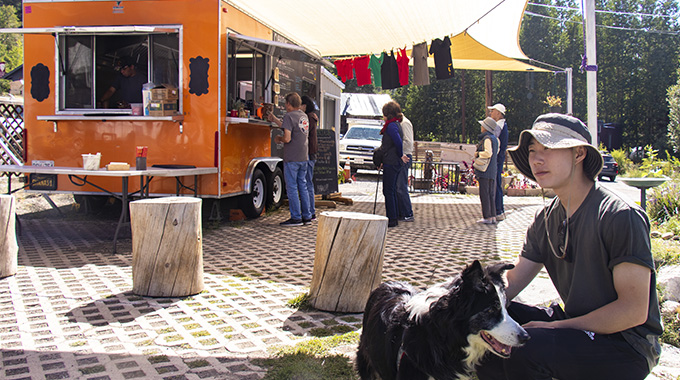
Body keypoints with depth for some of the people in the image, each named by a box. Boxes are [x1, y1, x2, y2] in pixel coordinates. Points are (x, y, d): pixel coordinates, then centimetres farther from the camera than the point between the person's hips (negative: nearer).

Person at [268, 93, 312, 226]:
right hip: (303, 157, 8)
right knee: (303, 186, 13)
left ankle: (296, 218, 0)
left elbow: (287, 138, -19)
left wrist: (278, 139, 2)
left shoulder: (289, 116, -12)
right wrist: (274, 119, 34)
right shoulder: (304, 116, 13)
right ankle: (307, 216, 16)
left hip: (291, 159, -8)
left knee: (292, 188, -2)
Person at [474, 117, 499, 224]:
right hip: (492, 172, 9)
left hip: (485, 171, -9)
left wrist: (477, 154, -10)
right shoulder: (495, 139, 16)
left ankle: (487, 217, -5)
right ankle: (493, 216, 12)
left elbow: (488, 153, -24)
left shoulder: (487, 138, -12)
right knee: (491, 194, 10)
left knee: (484, 194, -5)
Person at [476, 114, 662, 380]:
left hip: (626, 345, -7)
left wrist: (556, 326, -21)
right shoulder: (545, 220, 5)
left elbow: (634, 310, -21)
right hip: (576, 324, 7)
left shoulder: (621, 217, -19)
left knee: (524, 347, -29)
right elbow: (511, 283, 4)